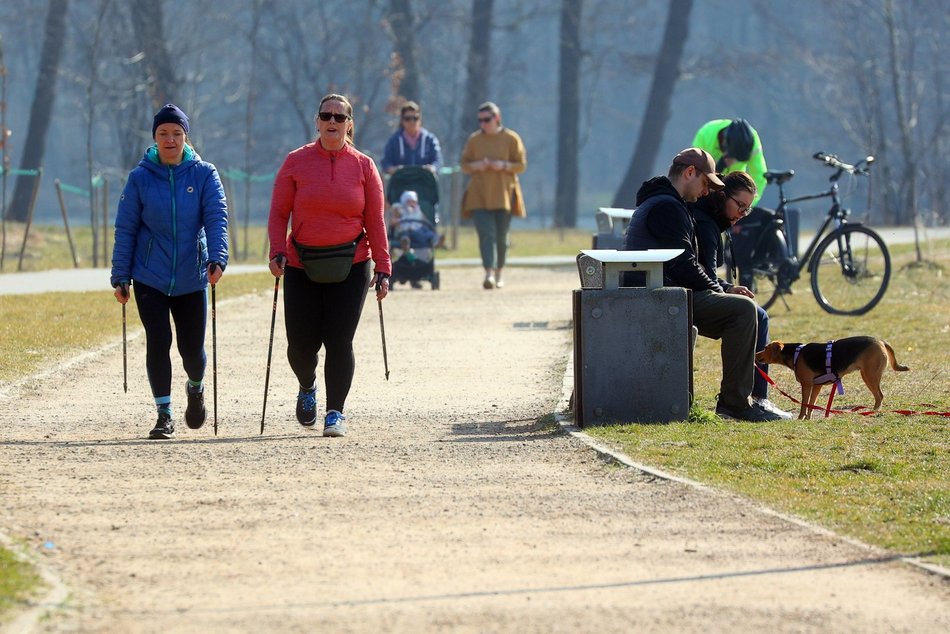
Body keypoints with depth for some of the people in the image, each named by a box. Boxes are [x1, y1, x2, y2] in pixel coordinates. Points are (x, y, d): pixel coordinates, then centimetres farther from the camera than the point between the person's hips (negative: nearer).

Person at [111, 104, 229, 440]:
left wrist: (217, 258, -27)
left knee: (192, 349, 7)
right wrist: (120, 277, -3)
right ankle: (164, 415, 2)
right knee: (158, 344, -10)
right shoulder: (140, 178, -2)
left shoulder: (204, 174, -2)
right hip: (150, 279, -1)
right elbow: (125, 229, 0)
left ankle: (196, 389, 40)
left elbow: (216, 219, -11)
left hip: (191, 278, 1)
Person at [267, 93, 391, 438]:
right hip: (302, 266, 0)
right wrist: (277, 252, -11)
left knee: (339, 342, -5)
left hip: (350, 266, 0)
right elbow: (279, 213, 4)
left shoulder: (363, 166, 3)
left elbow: (375, 221, 6)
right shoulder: (296, 162, 2)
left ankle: (335, 413, 5)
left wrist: (382, 267, 1)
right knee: (301, 344, 0)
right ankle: (307, 388, 32)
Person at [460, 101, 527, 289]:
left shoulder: (511, 138, 1)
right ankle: (489, 273, -23)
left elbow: (521, 165, 1)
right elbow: (464, 164, 11)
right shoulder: (474, 139, 7)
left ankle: (499, 274, 23)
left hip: (503, 194, -1)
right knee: (486, 233, -13)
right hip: (479, 195, 1)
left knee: (501, 236, 7)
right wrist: (475, 166, -11)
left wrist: (504, 165, -17)